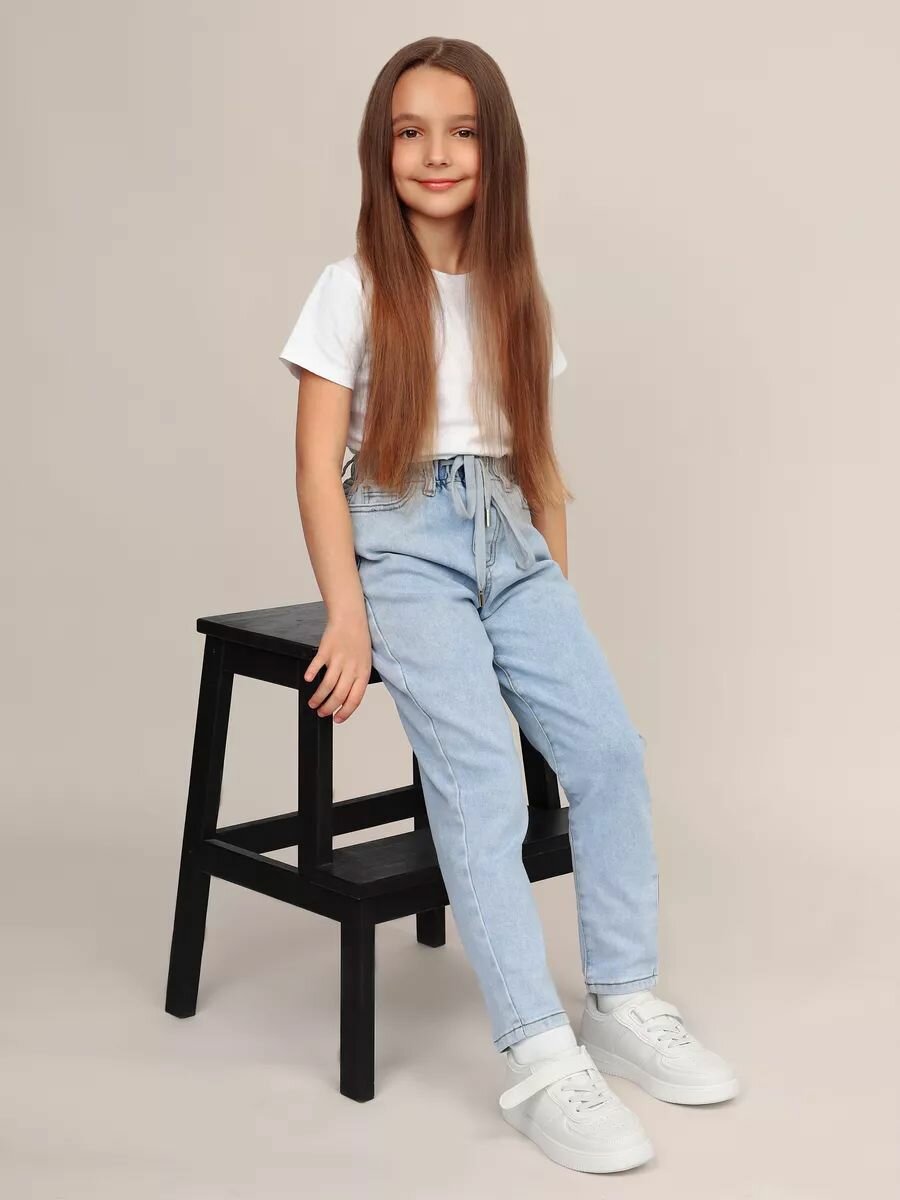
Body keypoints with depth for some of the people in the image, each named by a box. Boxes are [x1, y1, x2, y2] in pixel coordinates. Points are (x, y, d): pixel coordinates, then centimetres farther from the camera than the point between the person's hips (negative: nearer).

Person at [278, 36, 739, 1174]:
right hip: (403, 543, -4)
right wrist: (348, 613, -12)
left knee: (609, 748, -15)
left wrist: (559, 589, 8)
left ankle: (623, 1000, 0)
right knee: (480, 775, -22)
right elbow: (319, 460, -3)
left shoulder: (516, 294, 14)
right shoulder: (353, 289, 1)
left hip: (510, 545, 4)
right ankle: (539, 1061, -23)